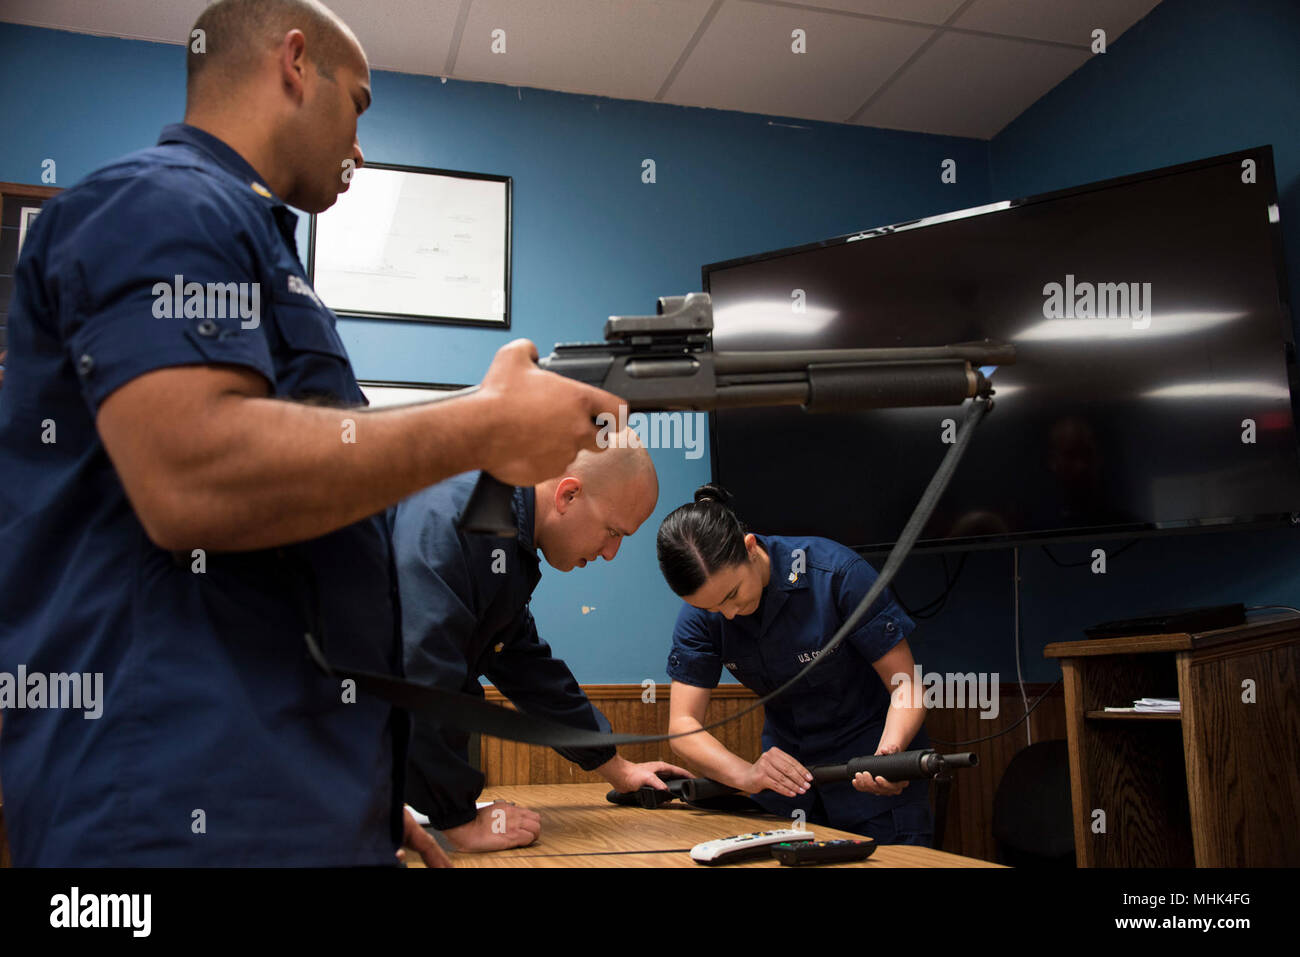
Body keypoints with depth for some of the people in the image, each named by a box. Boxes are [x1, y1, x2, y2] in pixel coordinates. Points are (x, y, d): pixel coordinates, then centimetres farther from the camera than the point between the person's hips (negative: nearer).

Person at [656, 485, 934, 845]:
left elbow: (906, 684, -18)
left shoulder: (837, 573, -24)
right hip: (788, 771, 3)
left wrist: (890, 752, -38)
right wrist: (746, 774, -35)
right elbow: (682, 724, -16)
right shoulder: (699, 615, -13)